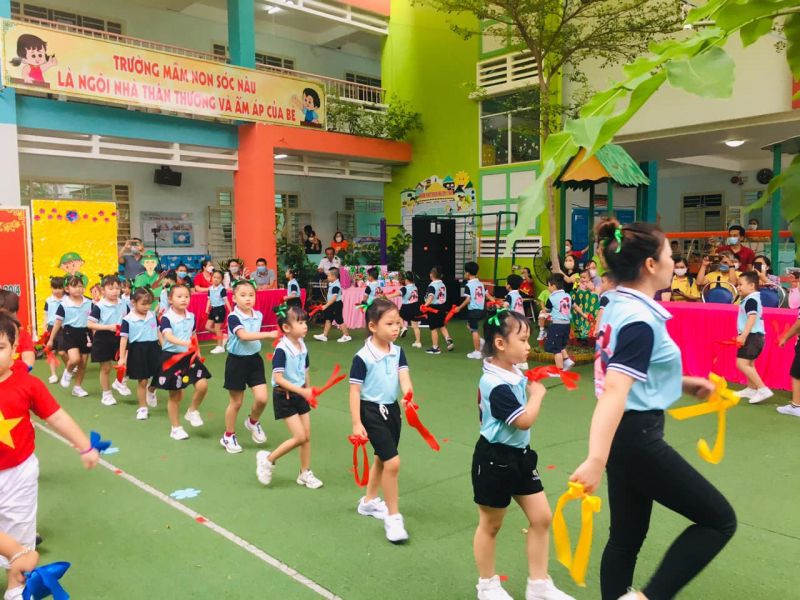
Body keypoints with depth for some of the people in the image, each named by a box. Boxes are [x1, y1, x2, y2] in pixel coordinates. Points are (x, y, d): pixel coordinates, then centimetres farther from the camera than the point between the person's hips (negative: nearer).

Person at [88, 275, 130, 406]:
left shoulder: (123, 305, 3)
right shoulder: (99, 306, -11)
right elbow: (89, 324, -14)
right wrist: (108, 327, -21)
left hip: (119, 337, 4)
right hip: (103, 338, -3)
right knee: (105, 368, 6)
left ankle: (119, 382, 16)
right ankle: (106, 394, 21)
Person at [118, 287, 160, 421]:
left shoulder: (153, 315, 5)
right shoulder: (128, 319, -8)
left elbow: (158, 332, 14)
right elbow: (124, 338, -8)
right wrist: (122, 358, -11)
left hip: (153, 348, 4)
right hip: (137, 350, -4)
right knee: (142, 381, 4)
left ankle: (151, 390, 29)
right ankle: (142, 408, 19)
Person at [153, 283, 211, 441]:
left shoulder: (191, 316, 4)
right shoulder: (166, 318, -15)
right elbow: (168, 337, -32)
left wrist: (197, 352, 16)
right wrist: (184, 343, -47)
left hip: (189, 356, 5)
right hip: (171, 357, -4)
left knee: (202, 385, -13)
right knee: (175, 395, 6)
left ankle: (193, 411, 15)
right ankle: (176, 428, 22)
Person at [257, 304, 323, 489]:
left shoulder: (303, 347, 1)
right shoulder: (282, 350, -22)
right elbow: (278, 378, -25)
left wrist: (308, 391, 11)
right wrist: (301, 390, -28)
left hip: (300, 395, 7)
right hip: (284, 396, -7)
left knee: (307, 436, 10)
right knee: (299, 437, -9)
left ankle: (305, 473, 25)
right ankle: (268, 459, 11)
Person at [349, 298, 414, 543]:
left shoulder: (398, 352, -1)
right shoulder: (362, 357, -18)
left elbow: (404, 377, -13)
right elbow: (355, 391, -14)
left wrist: (408, 396, -34)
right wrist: (356, 423, -16)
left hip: (392, 409, 7)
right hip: (371, 412, -7)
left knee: (382, 459, 20)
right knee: (392, 462, -13)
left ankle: (369, 502, 41)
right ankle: (393, 517, 0)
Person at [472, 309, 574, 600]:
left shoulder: (514, 374, 3)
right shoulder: (496, 384, -26)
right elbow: (524, 421, -25)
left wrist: (533, 384, 6)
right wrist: (537, 393, -12)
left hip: (519, 456, 9)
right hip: (495, 459, -9)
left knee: (542, 517, 10)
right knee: (490, 525, 11)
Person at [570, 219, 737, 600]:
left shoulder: (620, 307, 7)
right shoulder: (640, 320, -21)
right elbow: (614, 392, -32)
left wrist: (684, 384, 15)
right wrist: (596, 460, -39)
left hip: (627, 436, 9)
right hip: (637, 437, -9)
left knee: (626, 539, 17)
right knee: (719, 520, 5)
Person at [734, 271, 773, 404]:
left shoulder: (751, 300, -16)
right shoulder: (751, 299, 16)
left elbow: (752, 318, -27)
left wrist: (743, 336, -32)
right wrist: (743, 335, 33)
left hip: (752, 336, -11)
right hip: (753, 336, 11)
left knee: (742, 363, -17)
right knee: (748, 363, 21)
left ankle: (763, 389, -17)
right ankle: (751, 389, 34)